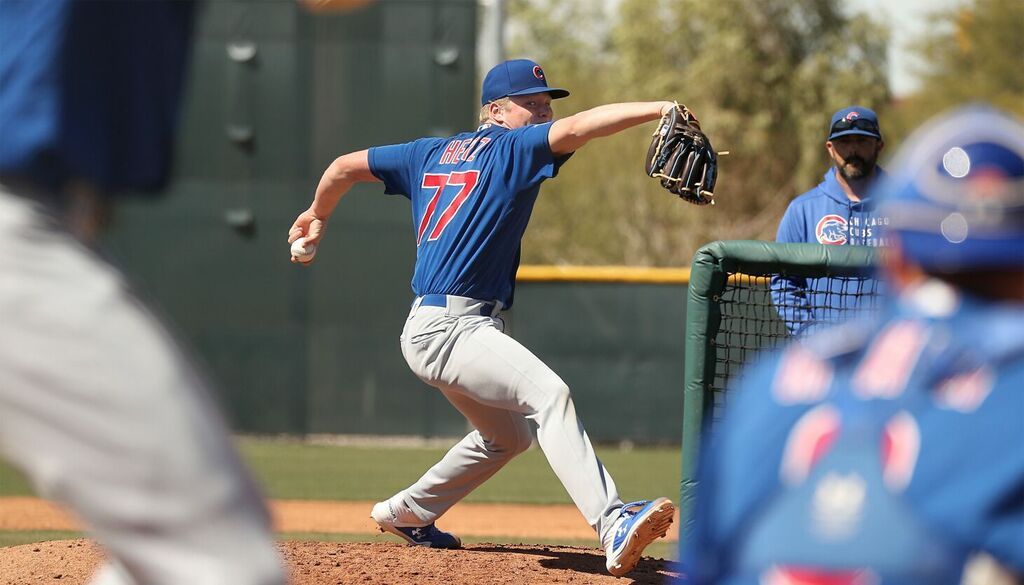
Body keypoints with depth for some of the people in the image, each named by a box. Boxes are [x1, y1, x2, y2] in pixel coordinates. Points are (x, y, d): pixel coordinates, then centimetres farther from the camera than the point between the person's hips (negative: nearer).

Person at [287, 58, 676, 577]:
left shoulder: (432, 153, 18)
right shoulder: (511, 148, -5)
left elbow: (345, 166, 23)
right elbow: (577, 128, -21)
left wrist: (317, 215, 40)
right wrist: (660, 109, -30)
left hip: (434, 330, 10)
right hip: (446, 327, -10)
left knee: (508, 436, 25)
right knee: (549, 394, -27)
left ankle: (403, 514, 39)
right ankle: (614, 528, -44)